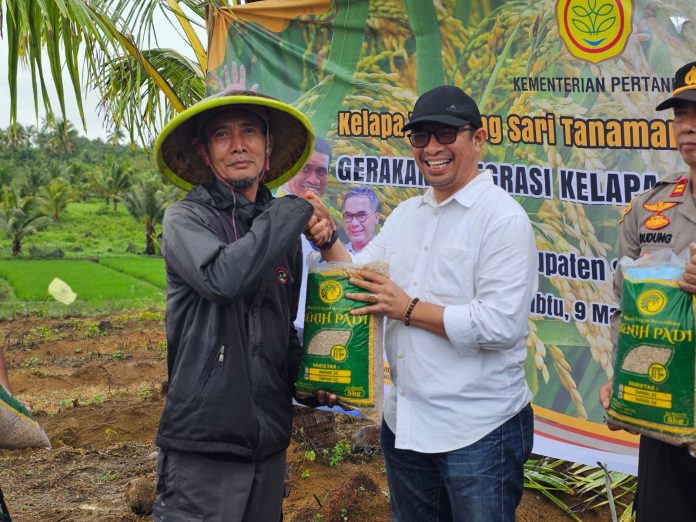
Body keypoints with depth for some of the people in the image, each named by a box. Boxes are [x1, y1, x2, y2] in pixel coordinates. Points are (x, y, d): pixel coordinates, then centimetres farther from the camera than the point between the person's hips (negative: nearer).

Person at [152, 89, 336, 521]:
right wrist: (294, 213, -17)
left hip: (270, 440, 6)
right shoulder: (187, 218, -7)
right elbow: (222, 278, -28)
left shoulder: (281, 226, 10)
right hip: (204, 443, -6)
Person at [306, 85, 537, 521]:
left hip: (479, 431, -7)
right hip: (405, 423, 7)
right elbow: (359, 278, 11)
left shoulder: (504, 218, -14)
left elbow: (501, 325, -22)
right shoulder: (406, 214, 10)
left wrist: (410, 309, -16)